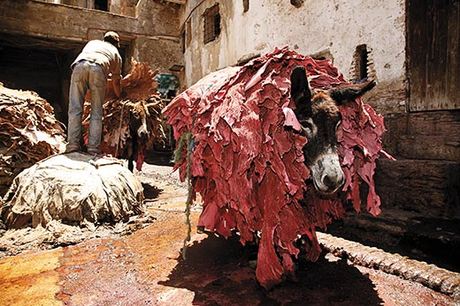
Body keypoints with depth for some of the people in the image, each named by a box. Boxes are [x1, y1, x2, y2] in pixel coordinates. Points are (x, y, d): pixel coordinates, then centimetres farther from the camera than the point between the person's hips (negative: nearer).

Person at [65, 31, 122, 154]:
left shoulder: (93, 42, 39)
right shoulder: (116, 53, 33)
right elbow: (116, 82, 32)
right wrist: (119, 97, 47)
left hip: (79, 66, 2)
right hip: (98, 70, -1)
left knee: (75, 108, 2)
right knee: (97, 112, 2)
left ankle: (73, 144, -4)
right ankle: (93, 147, -3)